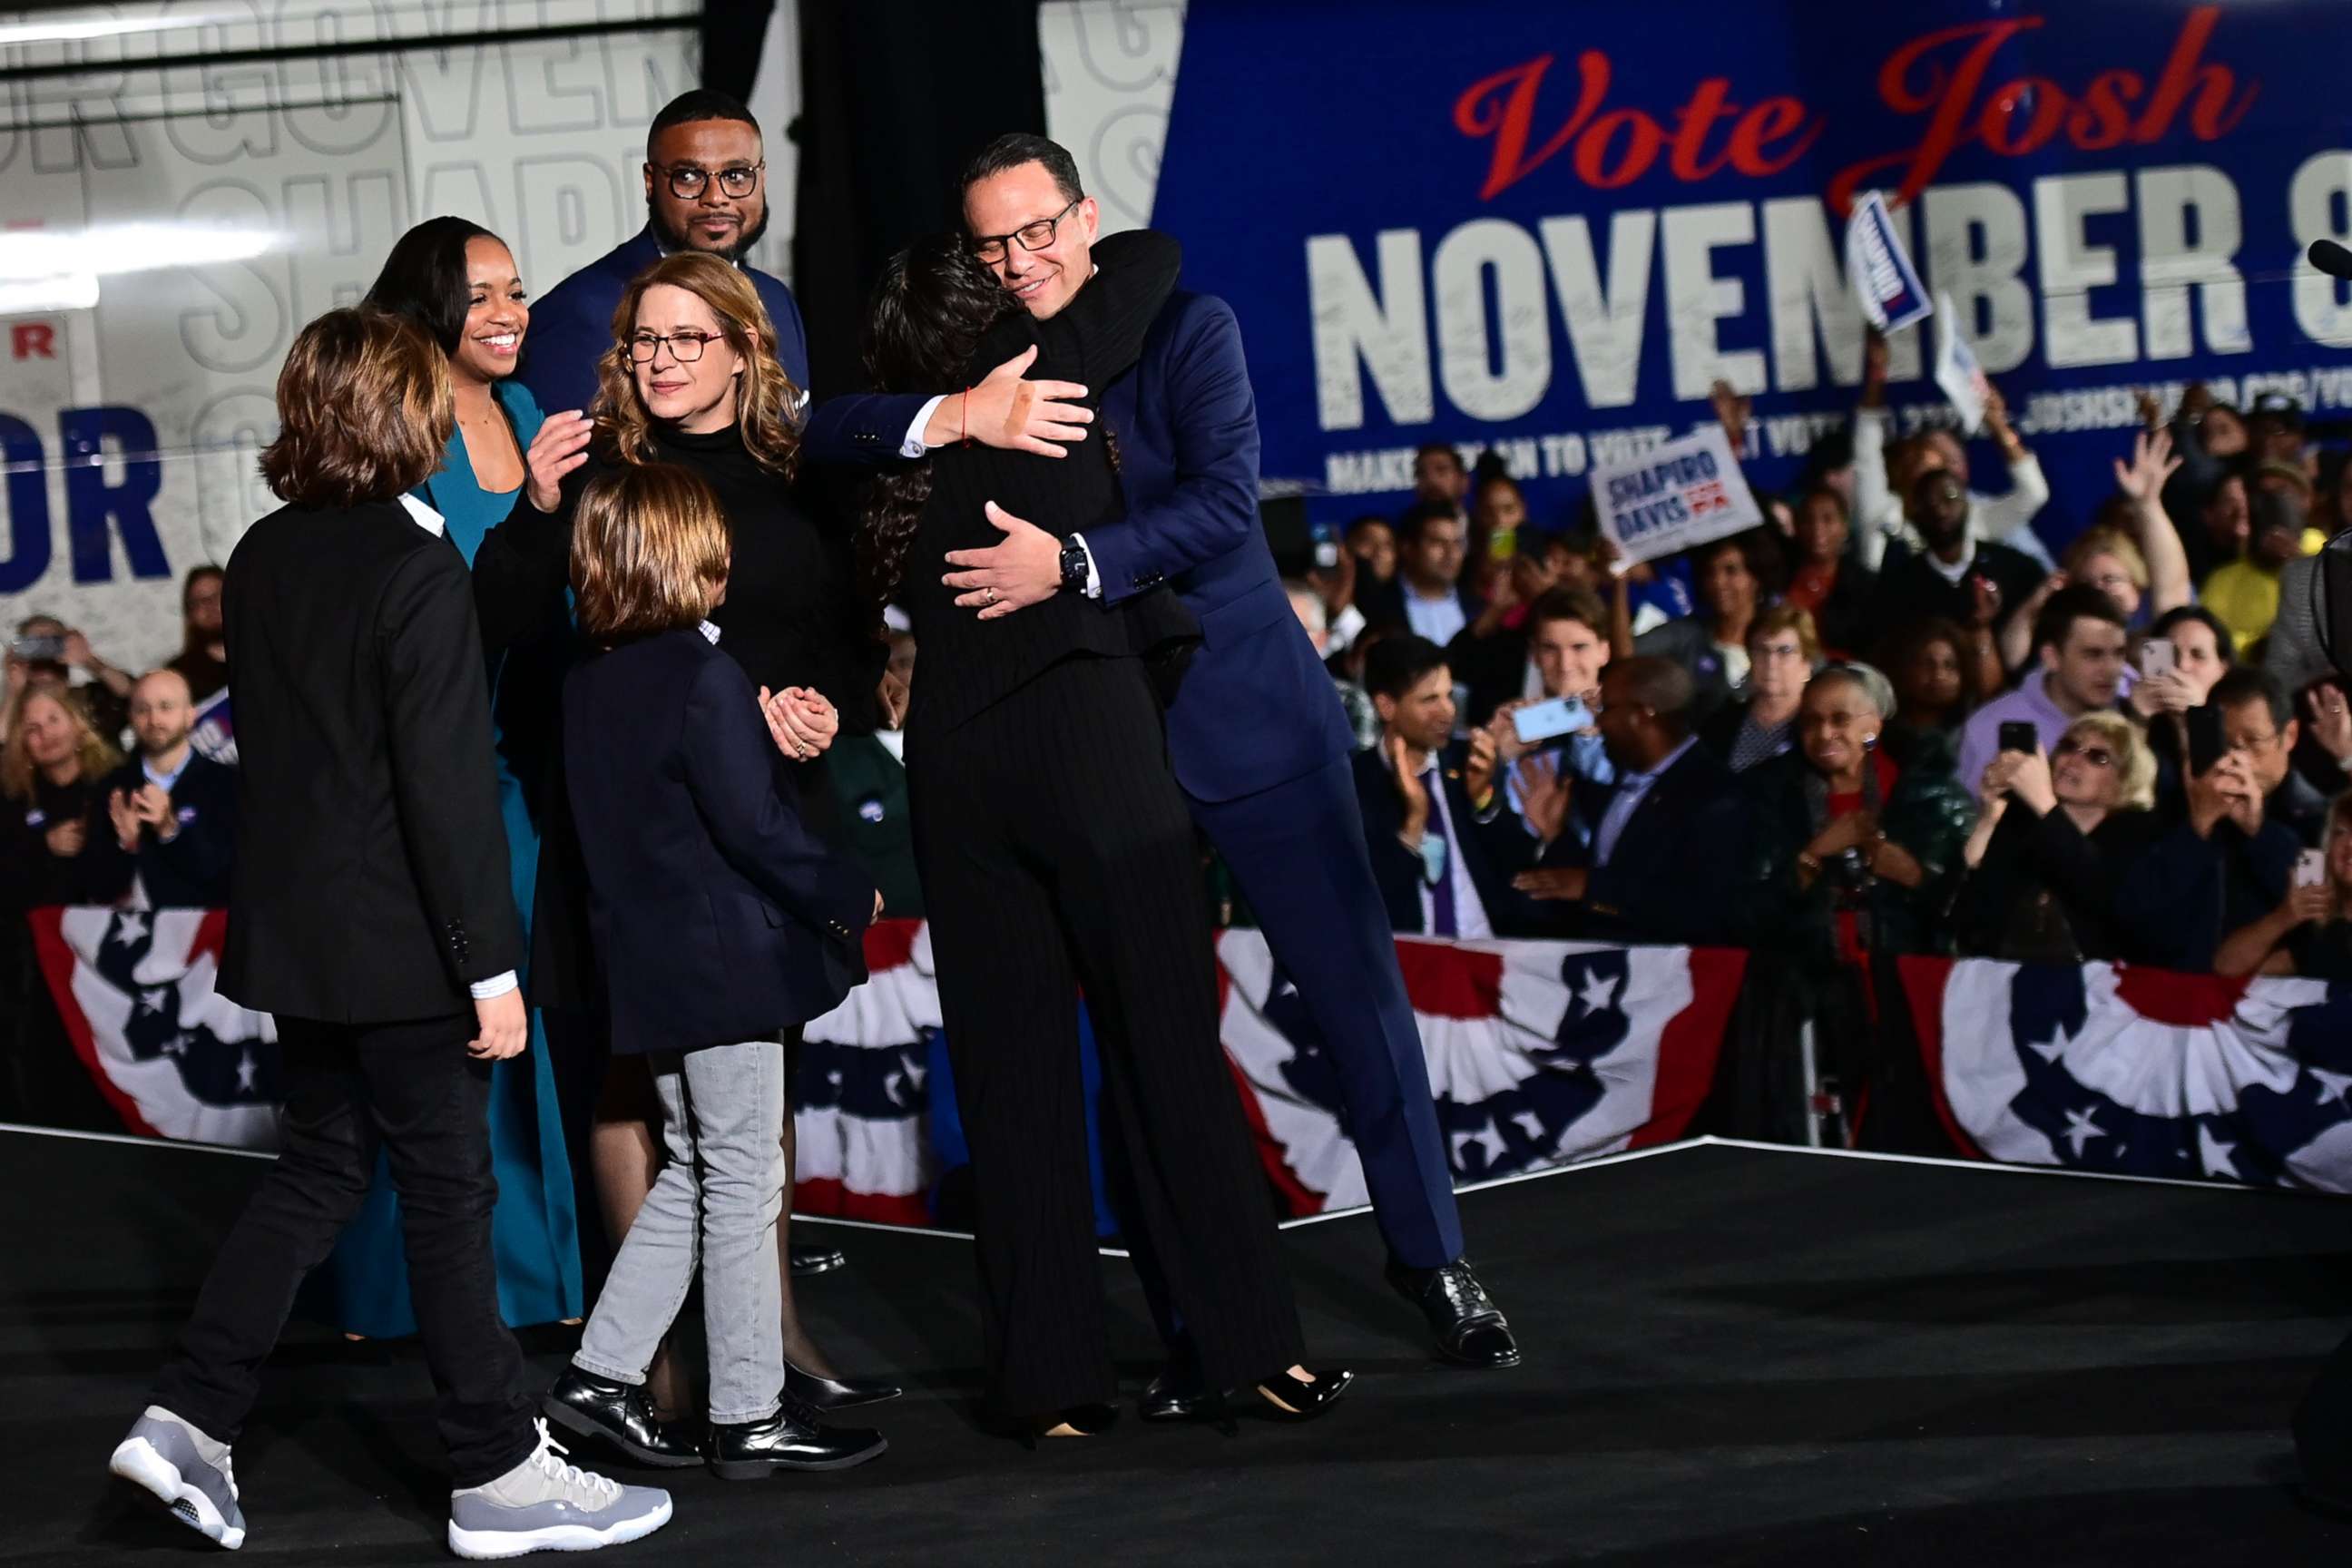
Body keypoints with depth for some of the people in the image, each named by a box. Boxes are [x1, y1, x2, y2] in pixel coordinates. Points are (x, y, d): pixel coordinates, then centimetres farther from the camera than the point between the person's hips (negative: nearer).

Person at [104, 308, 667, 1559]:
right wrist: (490, 966, -17)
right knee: (449, 1193, 2)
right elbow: (449, 785, -19)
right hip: (400, 941, -7)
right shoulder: (416, 567, -18)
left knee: (317, 1168, 18)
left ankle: (189, 1418, 12)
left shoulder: (261, 560, 6)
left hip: (296, 926, 7)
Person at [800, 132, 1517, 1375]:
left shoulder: (1187, 331, -2)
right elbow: (820, 433, -6)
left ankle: (1430, 1256, 19)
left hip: (1247, 715, -2)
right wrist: (952, 419, -21)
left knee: (1356, 989, 2)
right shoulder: (973, 368, 5)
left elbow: (1222, 502, -15)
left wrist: (1073, 564, -26)